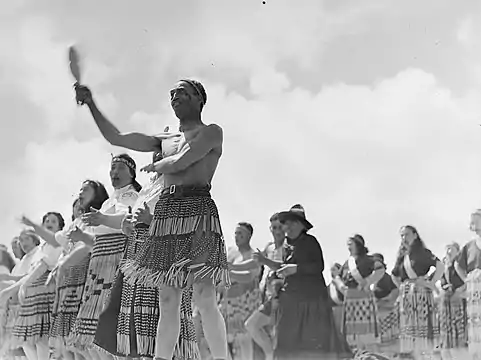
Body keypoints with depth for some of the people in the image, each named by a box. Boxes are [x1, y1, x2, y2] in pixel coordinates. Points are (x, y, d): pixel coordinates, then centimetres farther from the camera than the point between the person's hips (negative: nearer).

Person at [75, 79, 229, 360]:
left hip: (198, 209, -6)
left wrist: (155, 166, 12)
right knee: (167, 303, 2)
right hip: (167, 212, 6)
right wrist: (92, 105, 13)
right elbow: (116, 138, 20)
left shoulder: (211, 133, 6)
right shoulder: (165, 140, 24)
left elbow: (180, 162, -8)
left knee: (205, 300, -15)